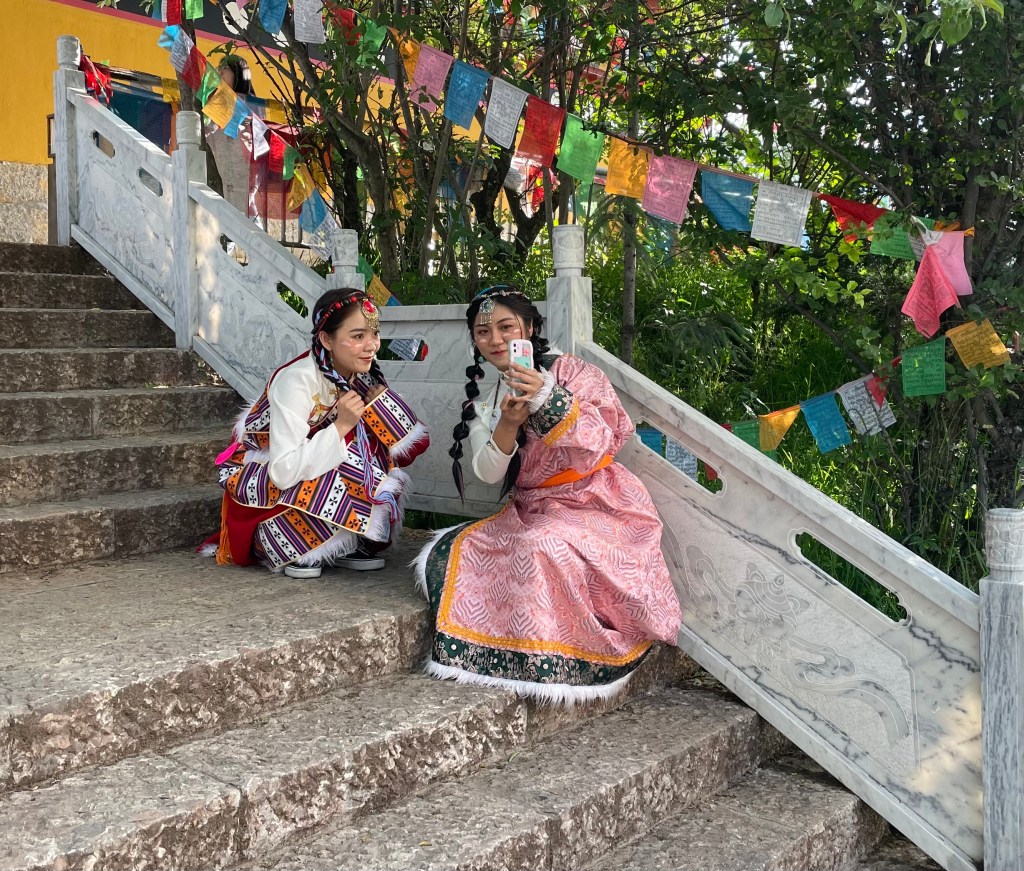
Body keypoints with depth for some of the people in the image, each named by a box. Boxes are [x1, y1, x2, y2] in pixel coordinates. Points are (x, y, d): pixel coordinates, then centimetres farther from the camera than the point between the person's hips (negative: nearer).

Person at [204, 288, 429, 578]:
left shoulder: (358, 374, -13)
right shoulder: (295, 381, -30)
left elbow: (403, 440, -13)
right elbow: (284, 472, -36)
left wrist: (377, 398, -29)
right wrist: (340, 426, -38)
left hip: (309, 464, 6)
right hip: (257, 475, -6)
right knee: (342, 477, -32)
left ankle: (349, 543, -5)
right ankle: (275, 543, -9)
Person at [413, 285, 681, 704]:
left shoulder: (569, 371, -5)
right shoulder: (484, 401, 11)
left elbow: (593, 447, -16)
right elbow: (487, 473, -2)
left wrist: (547, 399, -31)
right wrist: (507, 423, -22)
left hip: (593, 505, -6)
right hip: (530, 510, 6)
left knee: (541, 547, -35)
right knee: (454, 551, -12)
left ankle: (550, 664, -20)